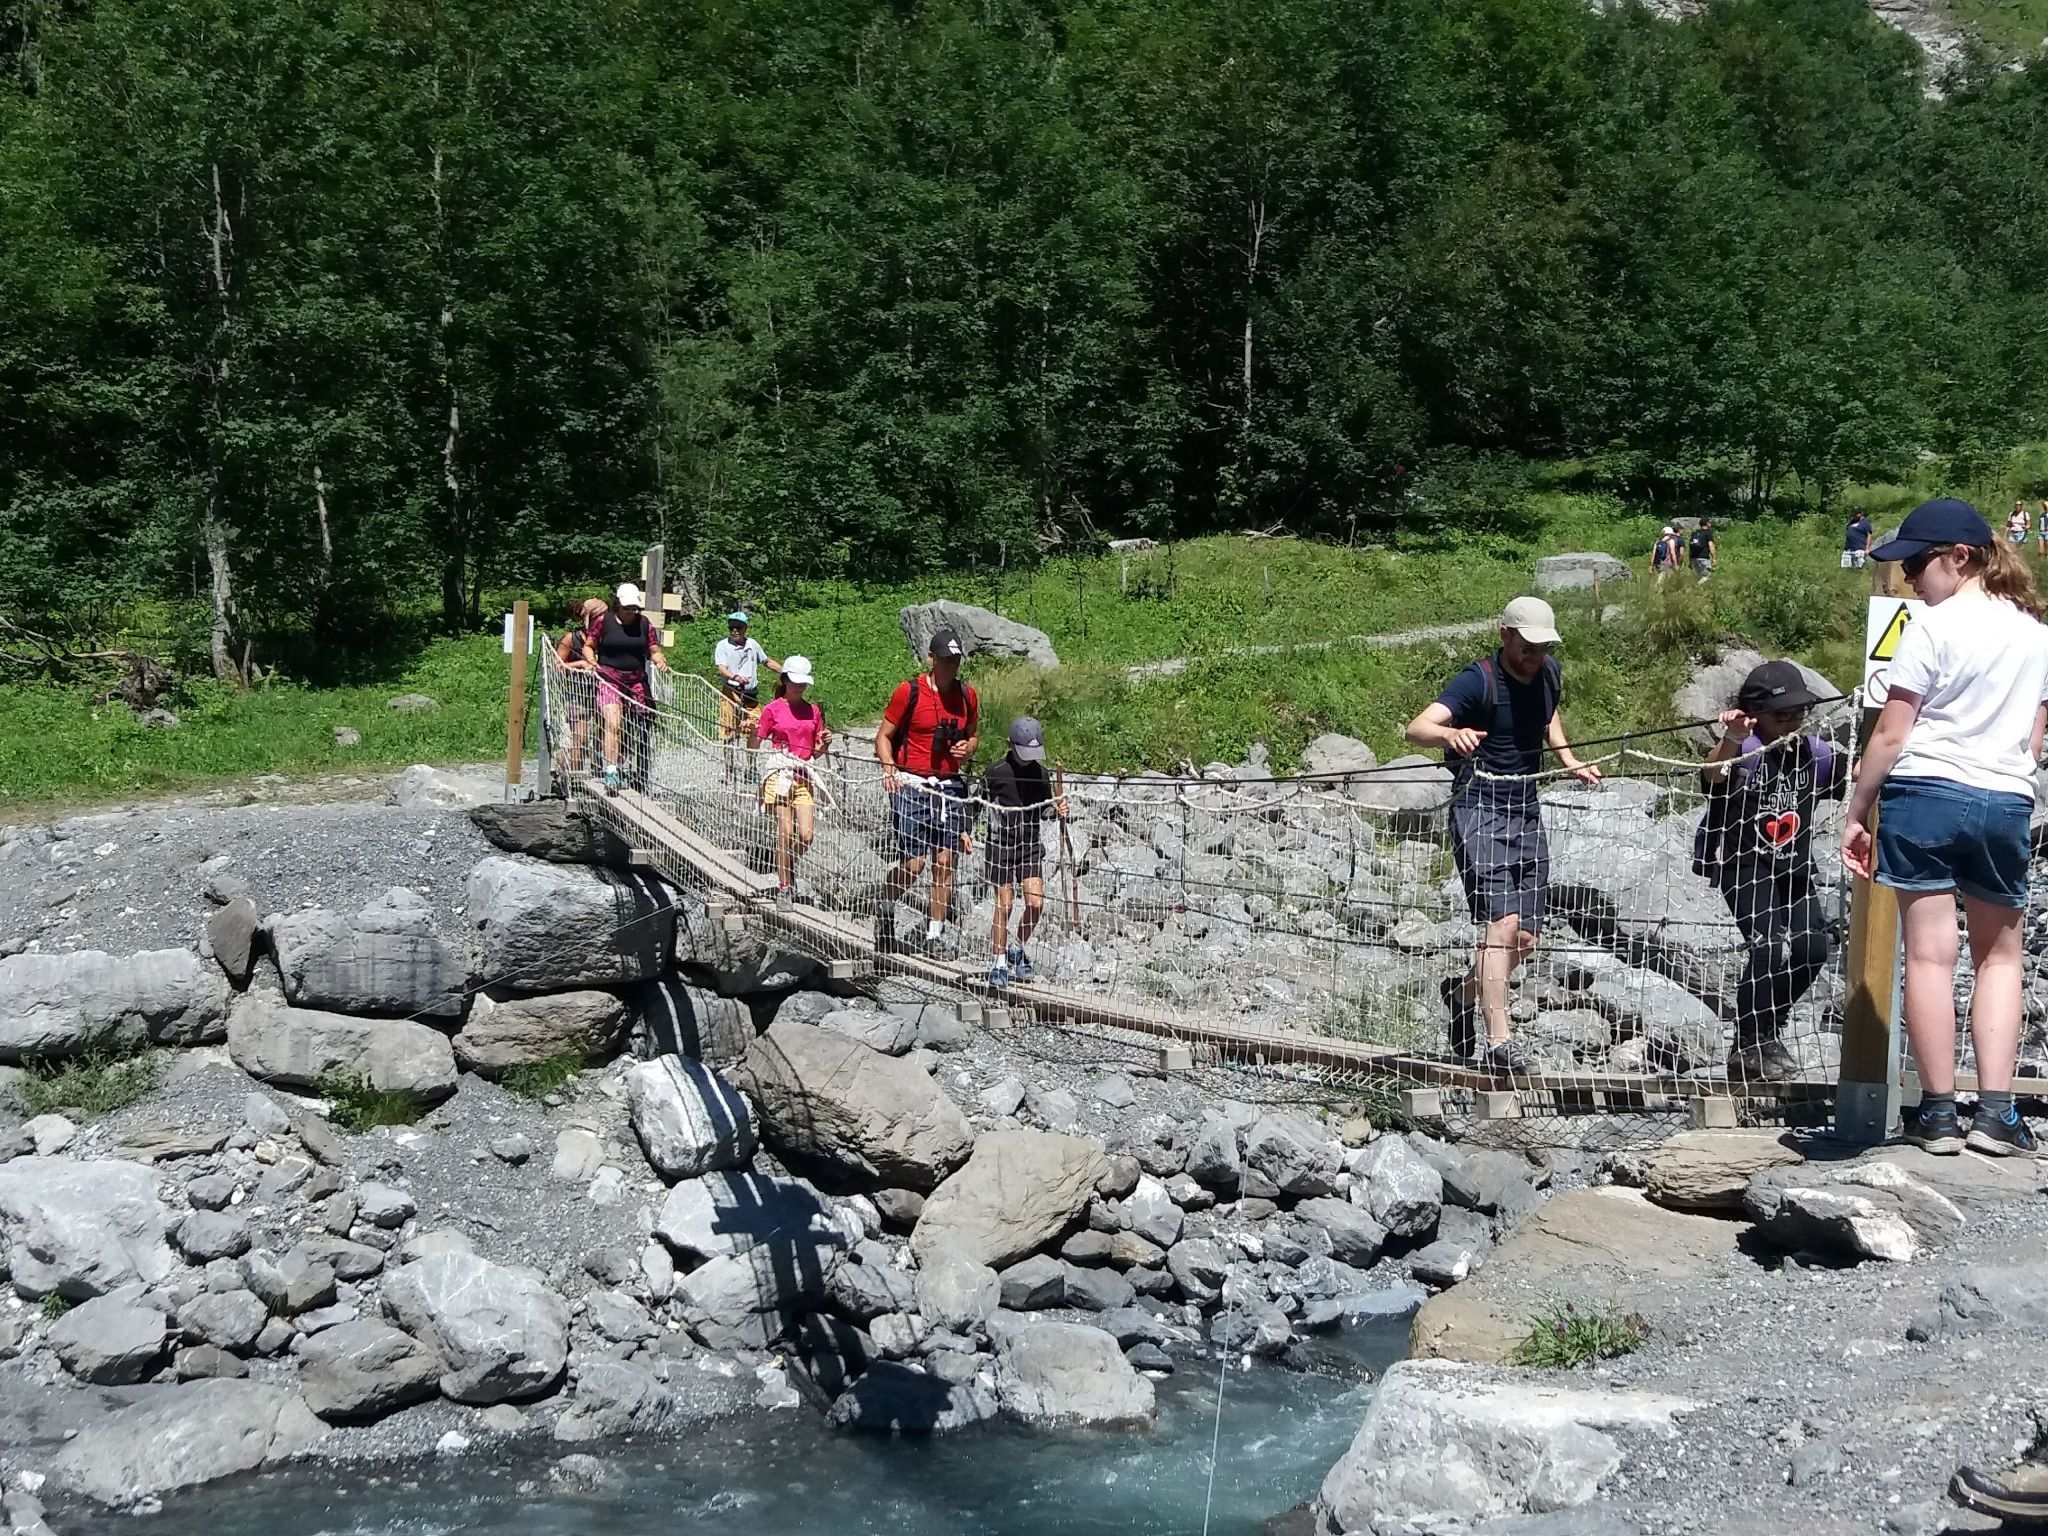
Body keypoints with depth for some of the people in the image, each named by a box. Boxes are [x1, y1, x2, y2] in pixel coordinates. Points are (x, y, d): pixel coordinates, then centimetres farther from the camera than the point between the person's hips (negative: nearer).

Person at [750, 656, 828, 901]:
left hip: (804, 774, 3)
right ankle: (783, 886, 0)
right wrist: (751, 731, -17)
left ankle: (788, 873, 22)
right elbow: (754, 747, 2)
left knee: (806, 835, -6)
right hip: (779, 772, -3)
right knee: (785, 832, -10)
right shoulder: (773, 709, 2)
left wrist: (825, 744, -3)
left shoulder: (813, 711, 12)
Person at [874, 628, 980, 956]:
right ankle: (885, 906, 21)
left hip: (950, 785, 4)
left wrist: (967, 748, -1)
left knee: (945, 861, 0)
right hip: (911, 784, -4)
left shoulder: (968, 696, 8)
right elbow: (883, 736, 1)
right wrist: (889, 769, -15)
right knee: (914, 863, -9)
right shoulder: (909, 692, -5)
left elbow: (973, 735, 22)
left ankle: (935, 934, 10)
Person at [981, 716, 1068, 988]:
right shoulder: (996, 771, -10)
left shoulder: (1040, 772, 2)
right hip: (1000, 844, -3)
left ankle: (1018, 949, 21)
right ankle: (1000, 963, 10)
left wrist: (1057, 810, -6)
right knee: (1004, 905, -3)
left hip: (1031, 845, 3)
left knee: (1036, 903, -4)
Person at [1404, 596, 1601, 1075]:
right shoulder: (1478, 681, -14)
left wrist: (1570, 761, 14)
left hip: (1527, 812, 7)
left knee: (1525, 940, 8)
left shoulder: (1549, 674, 7)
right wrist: (1450, 734, -49)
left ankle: (1465, 990, 36)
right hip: (1479, 810, -7)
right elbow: (1416, 728, -27)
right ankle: (1499, 1041, -23)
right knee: (1503, 921, -21)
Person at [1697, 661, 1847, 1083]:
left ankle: (1767, 1031, 23)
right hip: (1742, 862, -6)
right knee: (1770, 947, -18)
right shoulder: (1746, 750, -19)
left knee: (1812, 948, 0)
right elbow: (1714, 774, -40)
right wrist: (1730, 740, -61)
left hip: (1792, 866, 6)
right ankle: (1749, 1048, -4)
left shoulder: (1811, 751, -1)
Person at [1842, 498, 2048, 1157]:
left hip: (1924, 792, -5)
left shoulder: (1935, 626, -8)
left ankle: (1938, 1112, 3)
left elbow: (1890, 736, -9)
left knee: (1930, 954, 1)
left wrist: (1856, 814, -2)